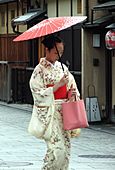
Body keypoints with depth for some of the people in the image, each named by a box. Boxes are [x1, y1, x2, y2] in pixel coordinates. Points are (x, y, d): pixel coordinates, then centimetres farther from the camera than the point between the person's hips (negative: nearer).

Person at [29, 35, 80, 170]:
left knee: (66, 148, 4)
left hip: (64, 112, 6)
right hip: (49, 113, -6)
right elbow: (39, 95, -12)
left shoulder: (62, 67, 11)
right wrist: (58, 85, -18)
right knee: (57, 149, -15)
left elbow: (72, 86, 17)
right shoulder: (40, 70, -6)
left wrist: (72, 94, -6)